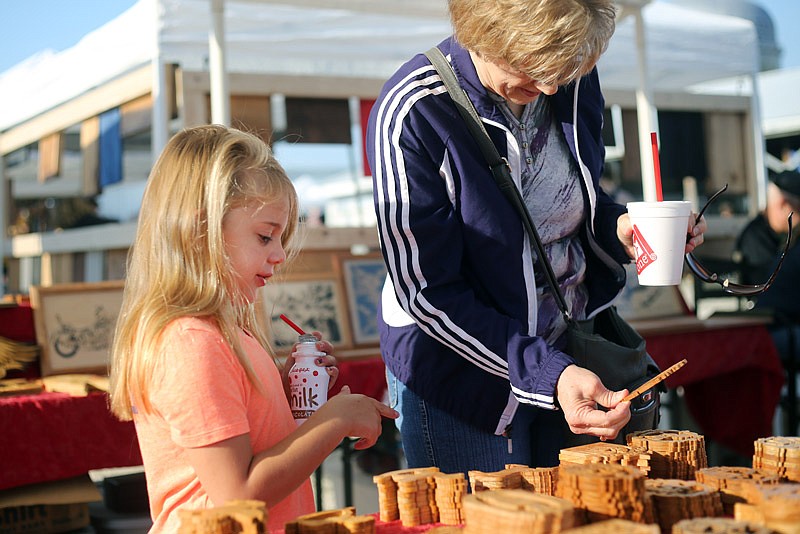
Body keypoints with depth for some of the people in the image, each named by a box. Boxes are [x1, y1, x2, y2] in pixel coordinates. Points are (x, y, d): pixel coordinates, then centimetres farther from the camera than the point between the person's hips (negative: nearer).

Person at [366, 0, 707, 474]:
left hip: (572, 357, 6)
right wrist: (547, 374, -27)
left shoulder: (574, 81, -6)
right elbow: (429, 295, -20)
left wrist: (617, 228, -10)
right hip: (462, 375, -5)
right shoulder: (411, 115, -23)